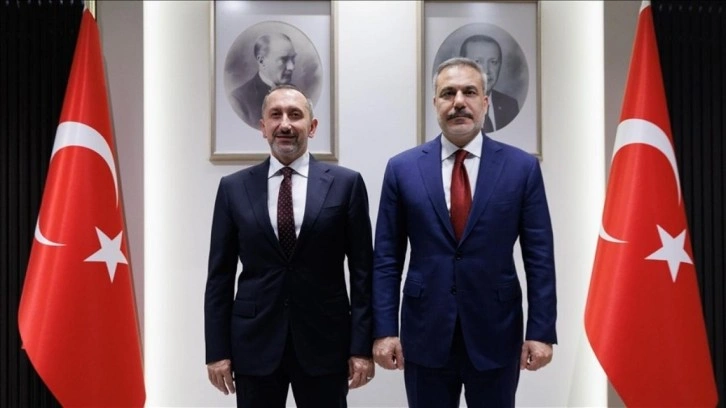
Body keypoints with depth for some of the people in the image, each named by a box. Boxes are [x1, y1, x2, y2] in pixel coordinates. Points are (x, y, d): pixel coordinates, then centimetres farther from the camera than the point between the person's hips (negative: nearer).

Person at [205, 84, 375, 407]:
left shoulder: (346, 184, -2)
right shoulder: (234, 188, 3)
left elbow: (362, 271, -1)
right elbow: (220, 275, 4)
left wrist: (362, 346, -5)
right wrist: (217, 350, 0)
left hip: (324, 341, -1)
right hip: (254, 342, 1)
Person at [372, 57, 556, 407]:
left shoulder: (522, 167, -1)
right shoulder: (402, 168, 0)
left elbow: (539, 257, -1)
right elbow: (387, 258, 1)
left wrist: (541, 332, -4)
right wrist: (384, 330, -4)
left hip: (496, 335, 0)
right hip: (425, 336, 1)